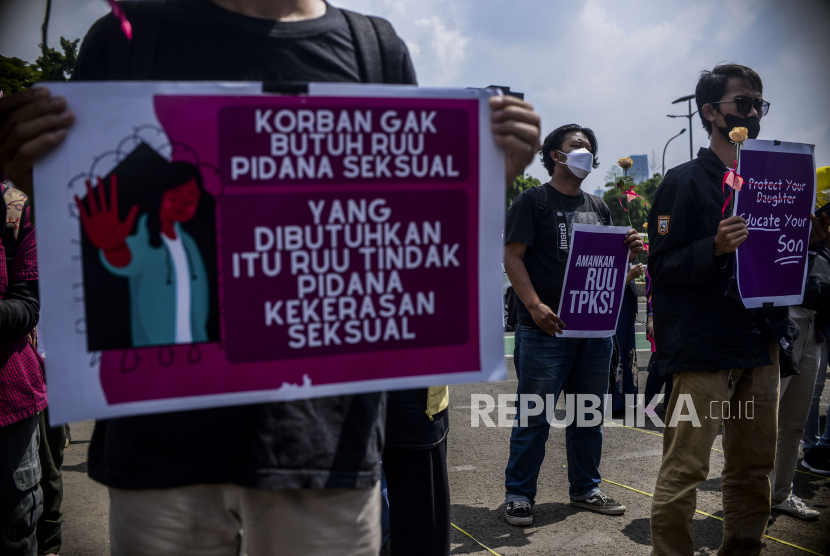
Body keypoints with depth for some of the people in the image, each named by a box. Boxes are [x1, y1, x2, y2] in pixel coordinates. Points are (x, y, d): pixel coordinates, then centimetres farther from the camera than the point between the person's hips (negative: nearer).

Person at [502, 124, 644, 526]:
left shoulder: (598, 208, 19)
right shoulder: (533, 201, 0)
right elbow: (513, 256, -8)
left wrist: (628, 251, -1)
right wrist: (535, 305, -20)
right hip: (547, 327, -6)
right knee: (534, 415, -3)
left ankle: (585, 489, 27)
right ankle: (519, 494, 9)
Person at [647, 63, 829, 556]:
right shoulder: (685, 182, -4)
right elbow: (662, 264, -11)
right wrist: (716, 247, -26)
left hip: (759, 344, 7)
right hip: (703, 349, -7)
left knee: (755, 465, 14)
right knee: (685, 469, -6)